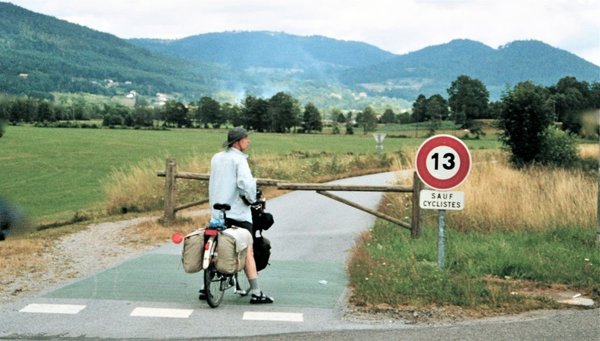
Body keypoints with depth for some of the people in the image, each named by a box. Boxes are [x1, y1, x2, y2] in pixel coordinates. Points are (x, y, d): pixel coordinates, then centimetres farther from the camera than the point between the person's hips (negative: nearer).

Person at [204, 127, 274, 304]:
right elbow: (245, 182, -24)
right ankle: (255, 292, -6)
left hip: (217, 212, 7)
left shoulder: (216, 158, 14)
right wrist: (252, 199, -9)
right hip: (238, 211, -7)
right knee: (247, 251, -5)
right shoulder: (239, 159, -10)